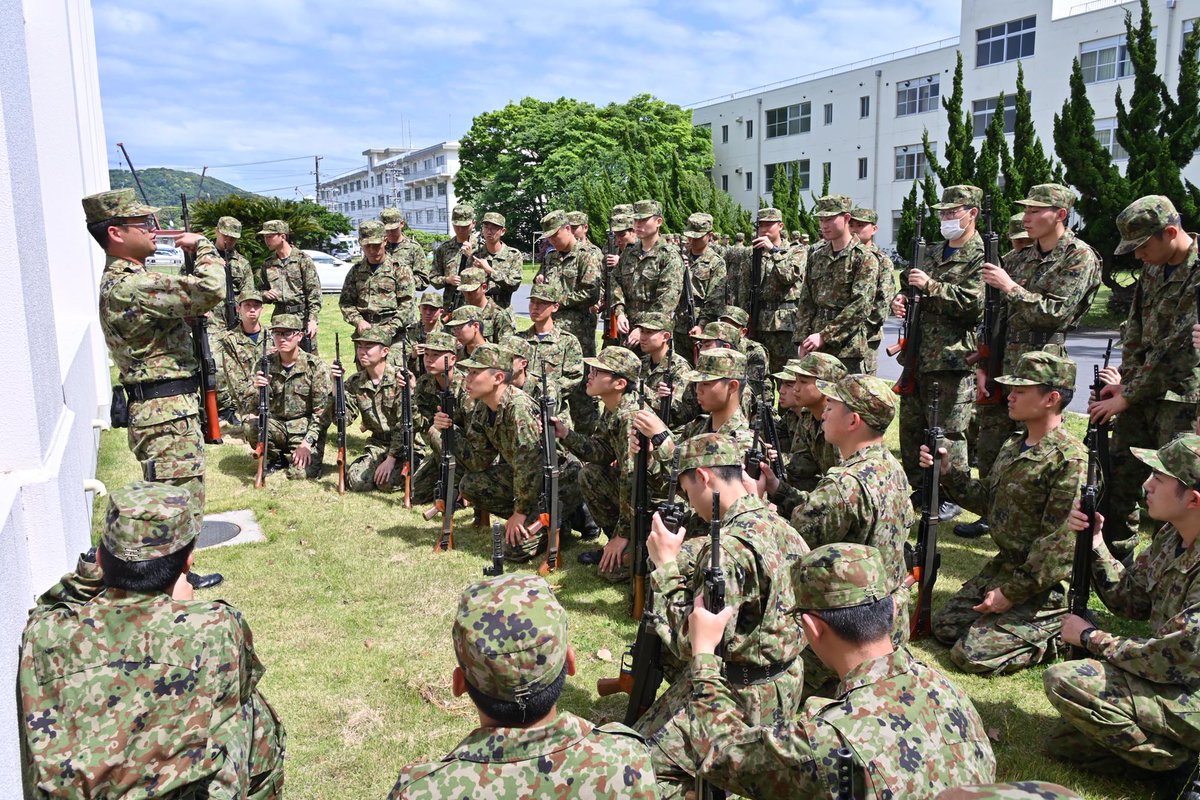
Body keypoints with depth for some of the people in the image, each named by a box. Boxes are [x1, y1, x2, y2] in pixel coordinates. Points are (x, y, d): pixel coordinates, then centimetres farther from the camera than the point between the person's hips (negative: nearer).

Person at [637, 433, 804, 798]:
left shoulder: (730, 549, -28)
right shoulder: (775, 522, 0)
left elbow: (689, 644, -25)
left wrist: (666, 564, -17)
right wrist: (679, 558, 3)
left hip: (742, 698, -9)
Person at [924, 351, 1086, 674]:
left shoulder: (1070, 459, -22)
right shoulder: (1013, 446, 6)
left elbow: (1060, 541, -24)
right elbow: (987, 500, 15)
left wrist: (1012, 592, -20)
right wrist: (946, 473, 0)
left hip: (1045, 584, -9)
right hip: (1003, 565, 9)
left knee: (972, 655, -10)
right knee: (944, 626, 11)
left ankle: (1063, 632, 5)